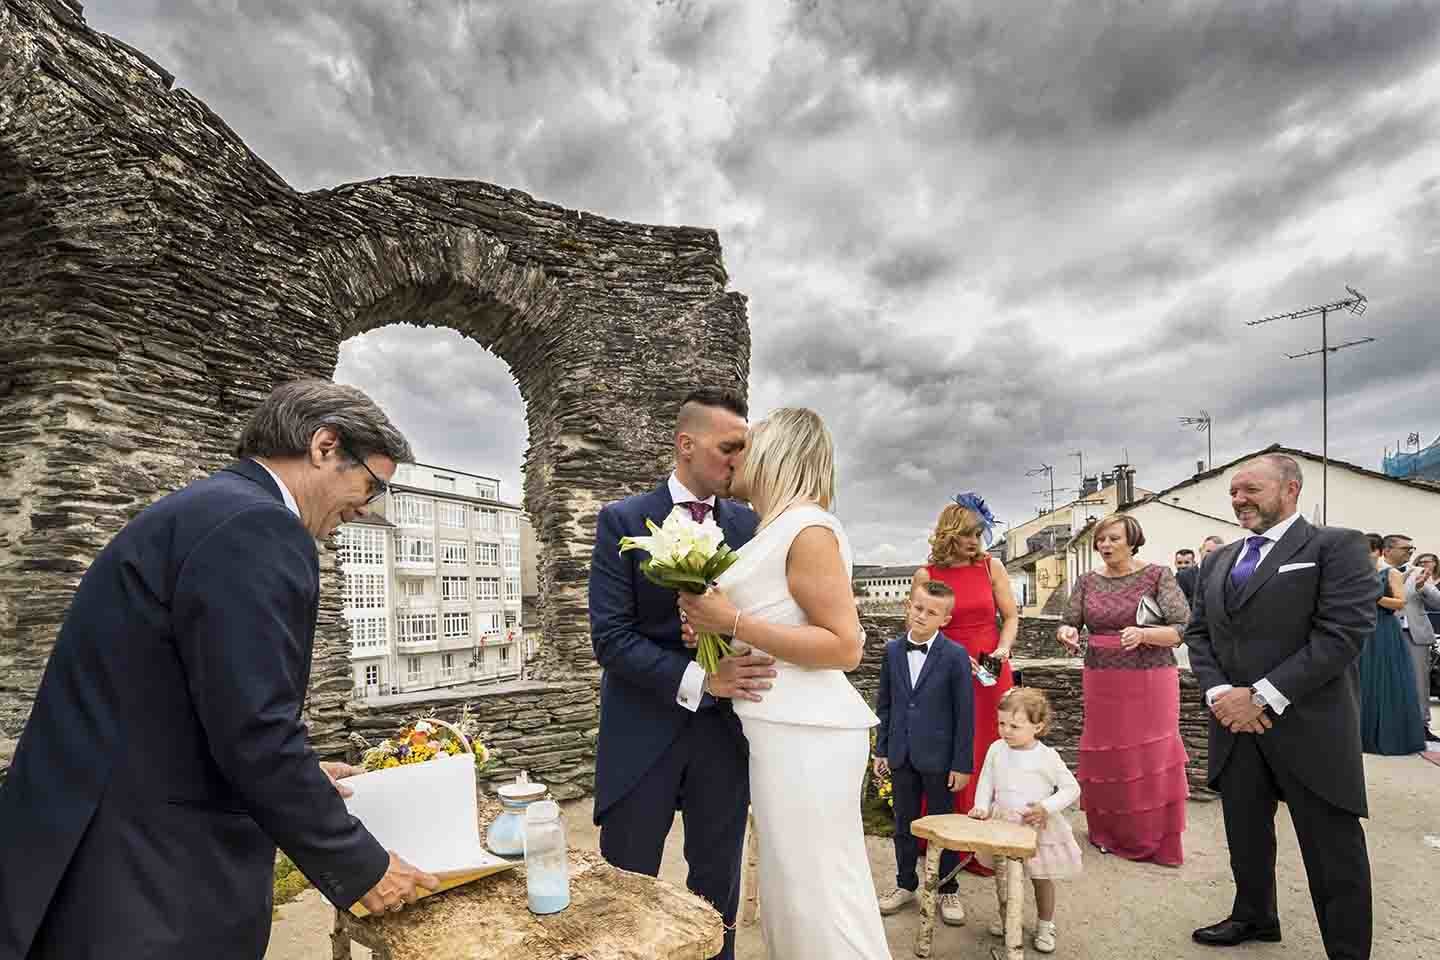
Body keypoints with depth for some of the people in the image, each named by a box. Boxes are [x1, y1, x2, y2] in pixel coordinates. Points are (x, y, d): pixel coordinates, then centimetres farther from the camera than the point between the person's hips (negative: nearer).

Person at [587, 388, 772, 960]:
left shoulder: (748, 524, 3)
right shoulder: (622, 521, -7)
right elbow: (610, 638, -13)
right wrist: (697, 678, -24)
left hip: (724, 731, 3)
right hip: (644, 733, -2)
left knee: (717, 892, 17)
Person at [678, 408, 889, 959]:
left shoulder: (808, 527, -13)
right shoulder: (776, 532, 14)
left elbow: (844, 646, -19)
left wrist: (734, 622, -19)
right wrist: (714, 632, 7)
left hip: (805, 734, -9)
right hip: (783, 729, 10)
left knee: (817, 895, 2)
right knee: (791, 892, 19)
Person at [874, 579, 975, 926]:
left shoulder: (955, 656, -11)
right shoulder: (893, 650, 1)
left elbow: (965, 713, -9)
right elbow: (884, 703, 7)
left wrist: (962, 764, -9)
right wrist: (881, 749, 6)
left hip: (938, 757, -3)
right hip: (901, 755, 4)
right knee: (904, 824, 16)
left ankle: (948, 890, 29)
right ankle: (905, 884, 33)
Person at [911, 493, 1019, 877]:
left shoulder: (991, 567, 2)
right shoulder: (925, 576, -3)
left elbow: (1011, 616, 4)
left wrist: (1003, 649, -13)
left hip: (992, 675, 2)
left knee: (990, 759, 6)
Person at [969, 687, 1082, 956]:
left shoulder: (1047, 757, -18)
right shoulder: (996, 750, -8)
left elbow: (1072, 788, -10)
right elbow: (986, 781, 3)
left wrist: (1046, 807, -21)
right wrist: (981, 807, -10)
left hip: (1038, 828, -3)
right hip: (1003, 826, 3)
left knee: (1042, 879, 14)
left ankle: (1045, 925, 35)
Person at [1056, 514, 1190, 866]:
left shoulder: (1158, 576, -4)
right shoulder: (1088, 581, 6)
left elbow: (1181, 629, -8)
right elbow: (1069, 624, 7)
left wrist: (1143, 634, -25)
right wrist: (1067, 632, -15)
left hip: (1150, 681, -3)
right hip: (1101, 682, 3)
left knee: (1151, 758, 2)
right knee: (1105, 756, 7)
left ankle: (1155, 840, 19)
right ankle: (1109, 833, 26)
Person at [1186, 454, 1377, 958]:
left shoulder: (1336, 546, -6)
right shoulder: (1219, 560, 13)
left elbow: (1344, 632, -16)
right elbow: (1198, 633, 12)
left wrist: (1262, 696, -19)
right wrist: (1218, 692, -6)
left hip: (1308, 727, -6)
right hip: (1236, 725, 6)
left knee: (1332, 851, 6)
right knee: (1244, 832, 18)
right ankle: (1254, 916, 39)